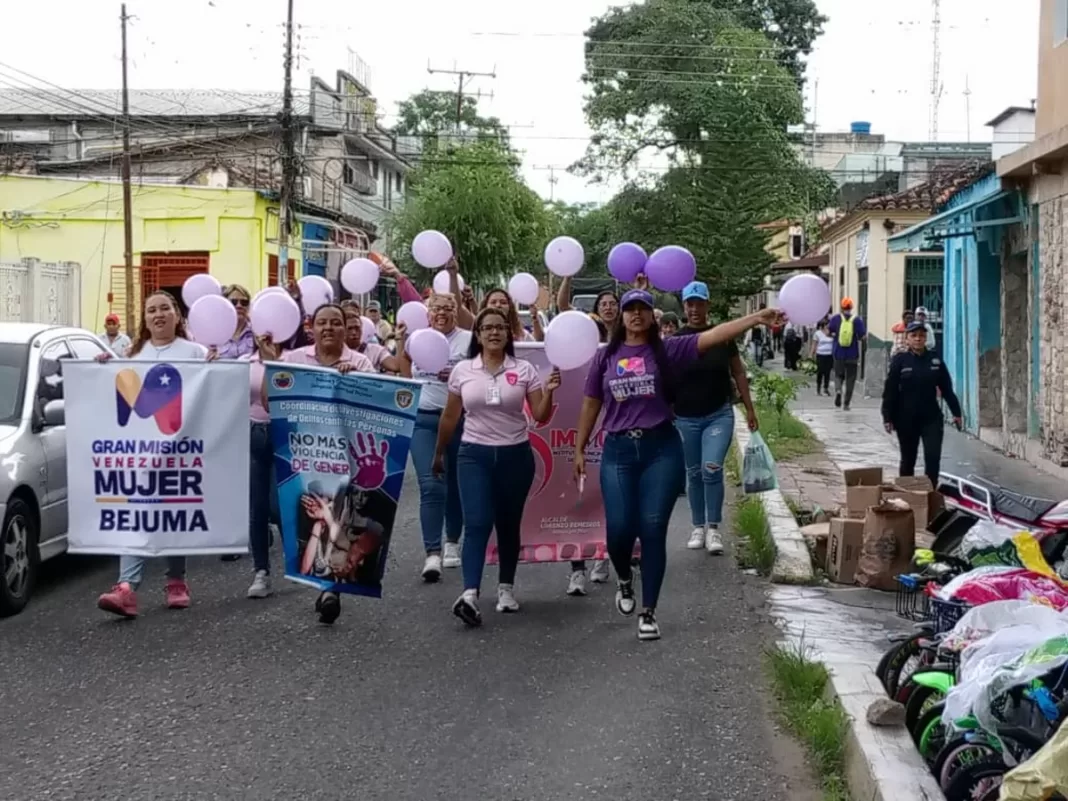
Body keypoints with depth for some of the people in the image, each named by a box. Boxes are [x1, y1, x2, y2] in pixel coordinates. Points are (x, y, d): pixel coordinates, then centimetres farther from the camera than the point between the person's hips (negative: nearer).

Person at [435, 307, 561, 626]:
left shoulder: (524, 370, -1)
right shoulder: (462, 370, 1)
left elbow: (540, 416, -2)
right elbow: (450, 417, 11)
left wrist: (549, 392, -20)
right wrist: (439, 454, 17)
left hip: (515, 455, 1)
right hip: (474, 454, -1)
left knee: (508, 525, 10)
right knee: (477, 523, -14)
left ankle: (506, 587, 25)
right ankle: (470, 594, -24)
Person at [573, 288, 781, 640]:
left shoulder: (666, 349, 1)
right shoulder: (606, 356, 7)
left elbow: (712, 336, -11)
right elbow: (591, 404, 13)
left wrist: (756, 319, -23)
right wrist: (579, 449, 13)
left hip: (661, 448, -1)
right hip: (618, 451, 1)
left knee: (653, 530, -1)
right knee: (619, 528, -5)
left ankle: (649, 612, 10)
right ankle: (624, 579, 31)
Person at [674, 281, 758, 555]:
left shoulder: (722, 336, -1)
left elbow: (738, 372, 6)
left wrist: (749, 408, 6)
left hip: (719, 415, -1)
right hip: (685, 418, 1)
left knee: (712, 469, -13)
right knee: (694, 474, 9)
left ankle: (713, 528, 0)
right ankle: (698, 527, 22)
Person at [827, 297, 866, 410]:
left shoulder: (835, 318, -4)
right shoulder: (857, 320, -6)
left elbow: (828, 332, -2)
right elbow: (862, 336, -8)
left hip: (838, 353, 1)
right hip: (852, 354, -1)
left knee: (838, 375, 16)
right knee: (850, 378, 9)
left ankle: (838, 390, -15)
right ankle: (847, 403, 8)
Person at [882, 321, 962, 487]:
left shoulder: (935, 359, 3)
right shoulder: (900, 360, -5)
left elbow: (946, 388, 8)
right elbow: (890, 391, -5)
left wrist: (956, 412, 7)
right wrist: (887, 417, -9)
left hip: (932, 417, 1)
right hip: (906, 419, -1)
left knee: (933, 458, -7)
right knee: (908, 460, 10)